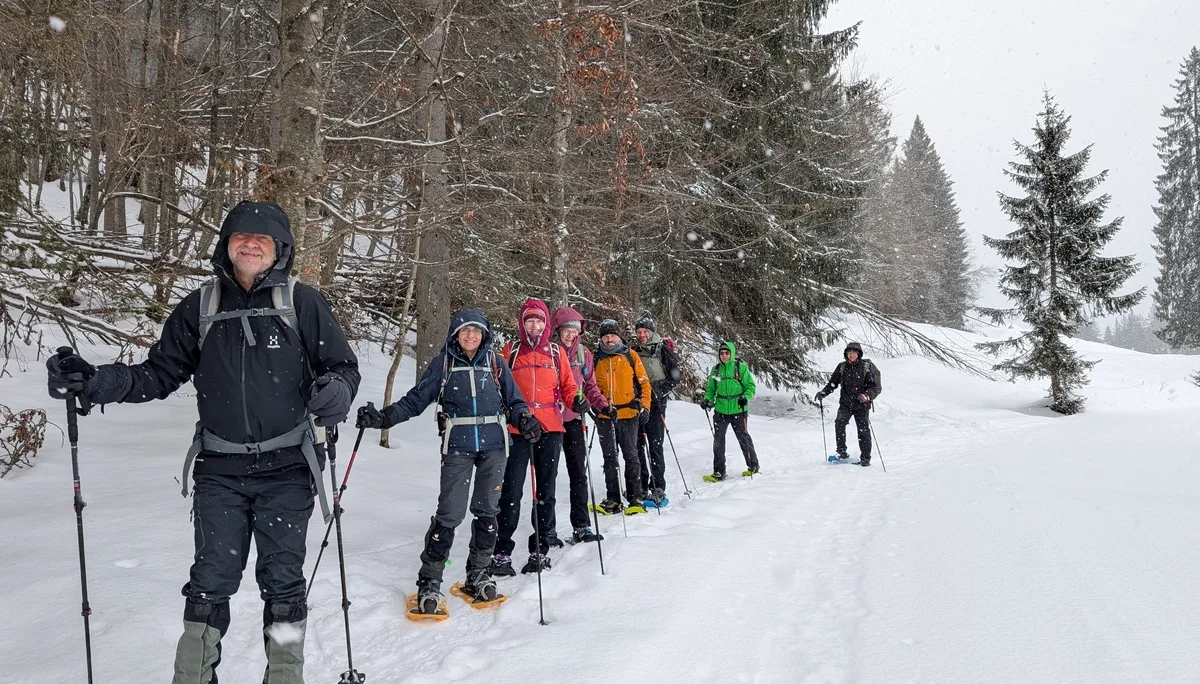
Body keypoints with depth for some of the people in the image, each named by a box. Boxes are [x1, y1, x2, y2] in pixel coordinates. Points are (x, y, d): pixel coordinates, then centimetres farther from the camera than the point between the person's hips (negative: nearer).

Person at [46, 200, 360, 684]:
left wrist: (336, 390, -22)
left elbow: (342, 365, 1)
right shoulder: (199, 308, 6)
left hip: (286, 469, -2)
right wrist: (96, 381, -7)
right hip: (220, 471, 2)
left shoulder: (301, 303, -2)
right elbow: (160, 374, 9)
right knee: (210, 582, 4)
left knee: (282, 581, 7)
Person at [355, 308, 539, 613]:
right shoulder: (442, 364, 4)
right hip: (457, 447, -2)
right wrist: (383, 417, -11)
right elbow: (415, 399, 2)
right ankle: (429, 582, 2)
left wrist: (524, 419, -11)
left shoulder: (496, 362, 8)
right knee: (450, 513, -9)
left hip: (494, 445, 2)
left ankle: (479, 575, 23)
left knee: (487, 510, 8)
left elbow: (514, 400, 10)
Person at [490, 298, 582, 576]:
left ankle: (540, 549, 17)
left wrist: (576, 400, -7)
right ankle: (502, 552, 1)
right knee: (511, 490, -5)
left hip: (550, 430, 2)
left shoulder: (556, 352, 11)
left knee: (545, 490, 8)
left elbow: (567, 386, 12)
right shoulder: (511, 351, 8)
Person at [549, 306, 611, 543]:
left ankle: (581, 527, 9)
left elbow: (590, 386, 14)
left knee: (579, 473, 4)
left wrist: (603, 404, 0)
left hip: (574, 419, 4)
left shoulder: (583, 353, 7)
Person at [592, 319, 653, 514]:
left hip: (629, 414, -2)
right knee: (610, 458, 7)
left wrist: (644, 407, -4)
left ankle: (635, 498, 8)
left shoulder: (630, 355, 4)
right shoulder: (596, 358, 8)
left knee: (631, 456, 1)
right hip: (605, 417, 2)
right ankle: (613, 499, 13)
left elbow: (643, 382, 5)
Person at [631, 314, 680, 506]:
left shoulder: (663, 350, -1)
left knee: (655, 445, -8)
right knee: (638, 445, 7)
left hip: (656, 404, -5)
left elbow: (675, 377, -3)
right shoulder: (634, 352, 13)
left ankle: (658, 488, -5)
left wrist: (658, 391, -14)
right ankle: (641, 486, 15)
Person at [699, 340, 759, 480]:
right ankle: (719, 472, 8)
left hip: (738, 410, -4)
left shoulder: (740, 367, -4)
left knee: (743, 438, 6)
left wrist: (745, 397, -20)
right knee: (718, 441, 2)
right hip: (720, 411, 4)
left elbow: (750, 386, -2)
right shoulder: (716, 369, 8)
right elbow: (711, 389, 15)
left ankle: (753, 467, 24)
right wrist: (707, 400, -3)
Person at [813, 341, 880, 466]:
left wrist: (867, 396, -28)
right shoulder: (842, 367, 4)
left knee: (863, 430, -2)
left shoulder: (867, 367, -6)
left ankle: (865, 458, 12)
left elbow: (875, 387, -8)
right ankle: (841, 451, -8)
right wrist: (823, 393, -5)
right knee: (839, 423, -20)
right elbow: (833, 383, 12)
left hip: (862, 405, -2)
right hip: (845, 404, 2)